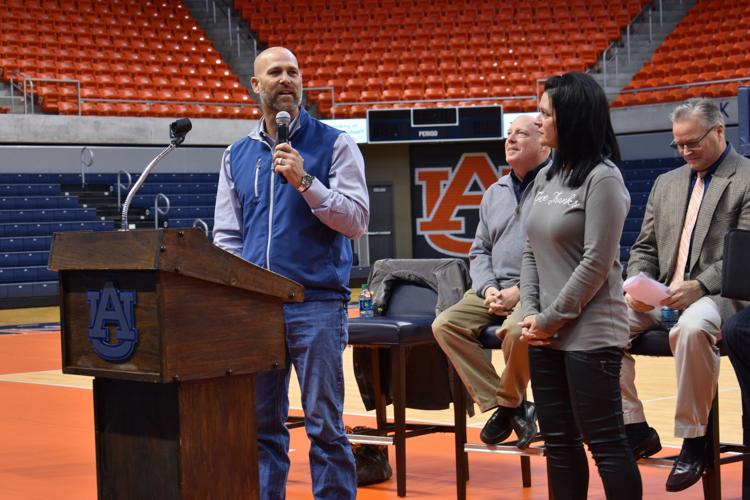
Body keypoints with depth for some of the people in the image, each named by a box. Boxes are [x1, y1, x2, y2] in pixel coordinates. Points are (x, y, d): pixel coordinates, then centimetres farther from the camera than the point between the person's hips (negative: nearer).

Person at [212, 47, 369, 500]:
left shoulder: (335, 145, 1)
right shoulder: (238, 155, 13)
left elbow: (356, 221, -6)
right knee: (262, 425, 9)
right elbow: (226, 235, 15)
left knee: (325, 425, -1)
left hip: (317, 304, -4)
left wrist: (304, 181, -16)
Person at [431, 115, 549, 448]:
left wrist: (521, 291, -16)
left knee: (516, 330, -36)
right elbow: (479, 251, 20)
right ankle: (501, 405, -10)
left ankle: (510, 402, -7)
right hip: (495, 289, 7)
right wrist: (488, 289, 0)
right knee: (445, 325, -13)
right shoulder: (495, 193, 18)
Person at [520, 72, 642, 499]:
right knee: (559, 440, 11)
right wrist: (531, 313, 1)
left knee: (604, 440, -3)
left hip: (590, 333, -8)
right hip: (546, 333, 8)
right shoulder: (546, 178, 12)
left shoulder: (603, 178, -11)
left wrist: (552, 318, -12)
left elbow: (597, 263, -16)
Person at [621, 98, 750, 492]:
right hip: (663, 296, 6)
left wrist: (699, 286, -23)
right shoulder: (666, 183, 20)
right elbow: (645, 248, 19)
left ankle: (693, 438, -23)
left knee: (692, 327, -40)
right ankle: (634, 429, -11)